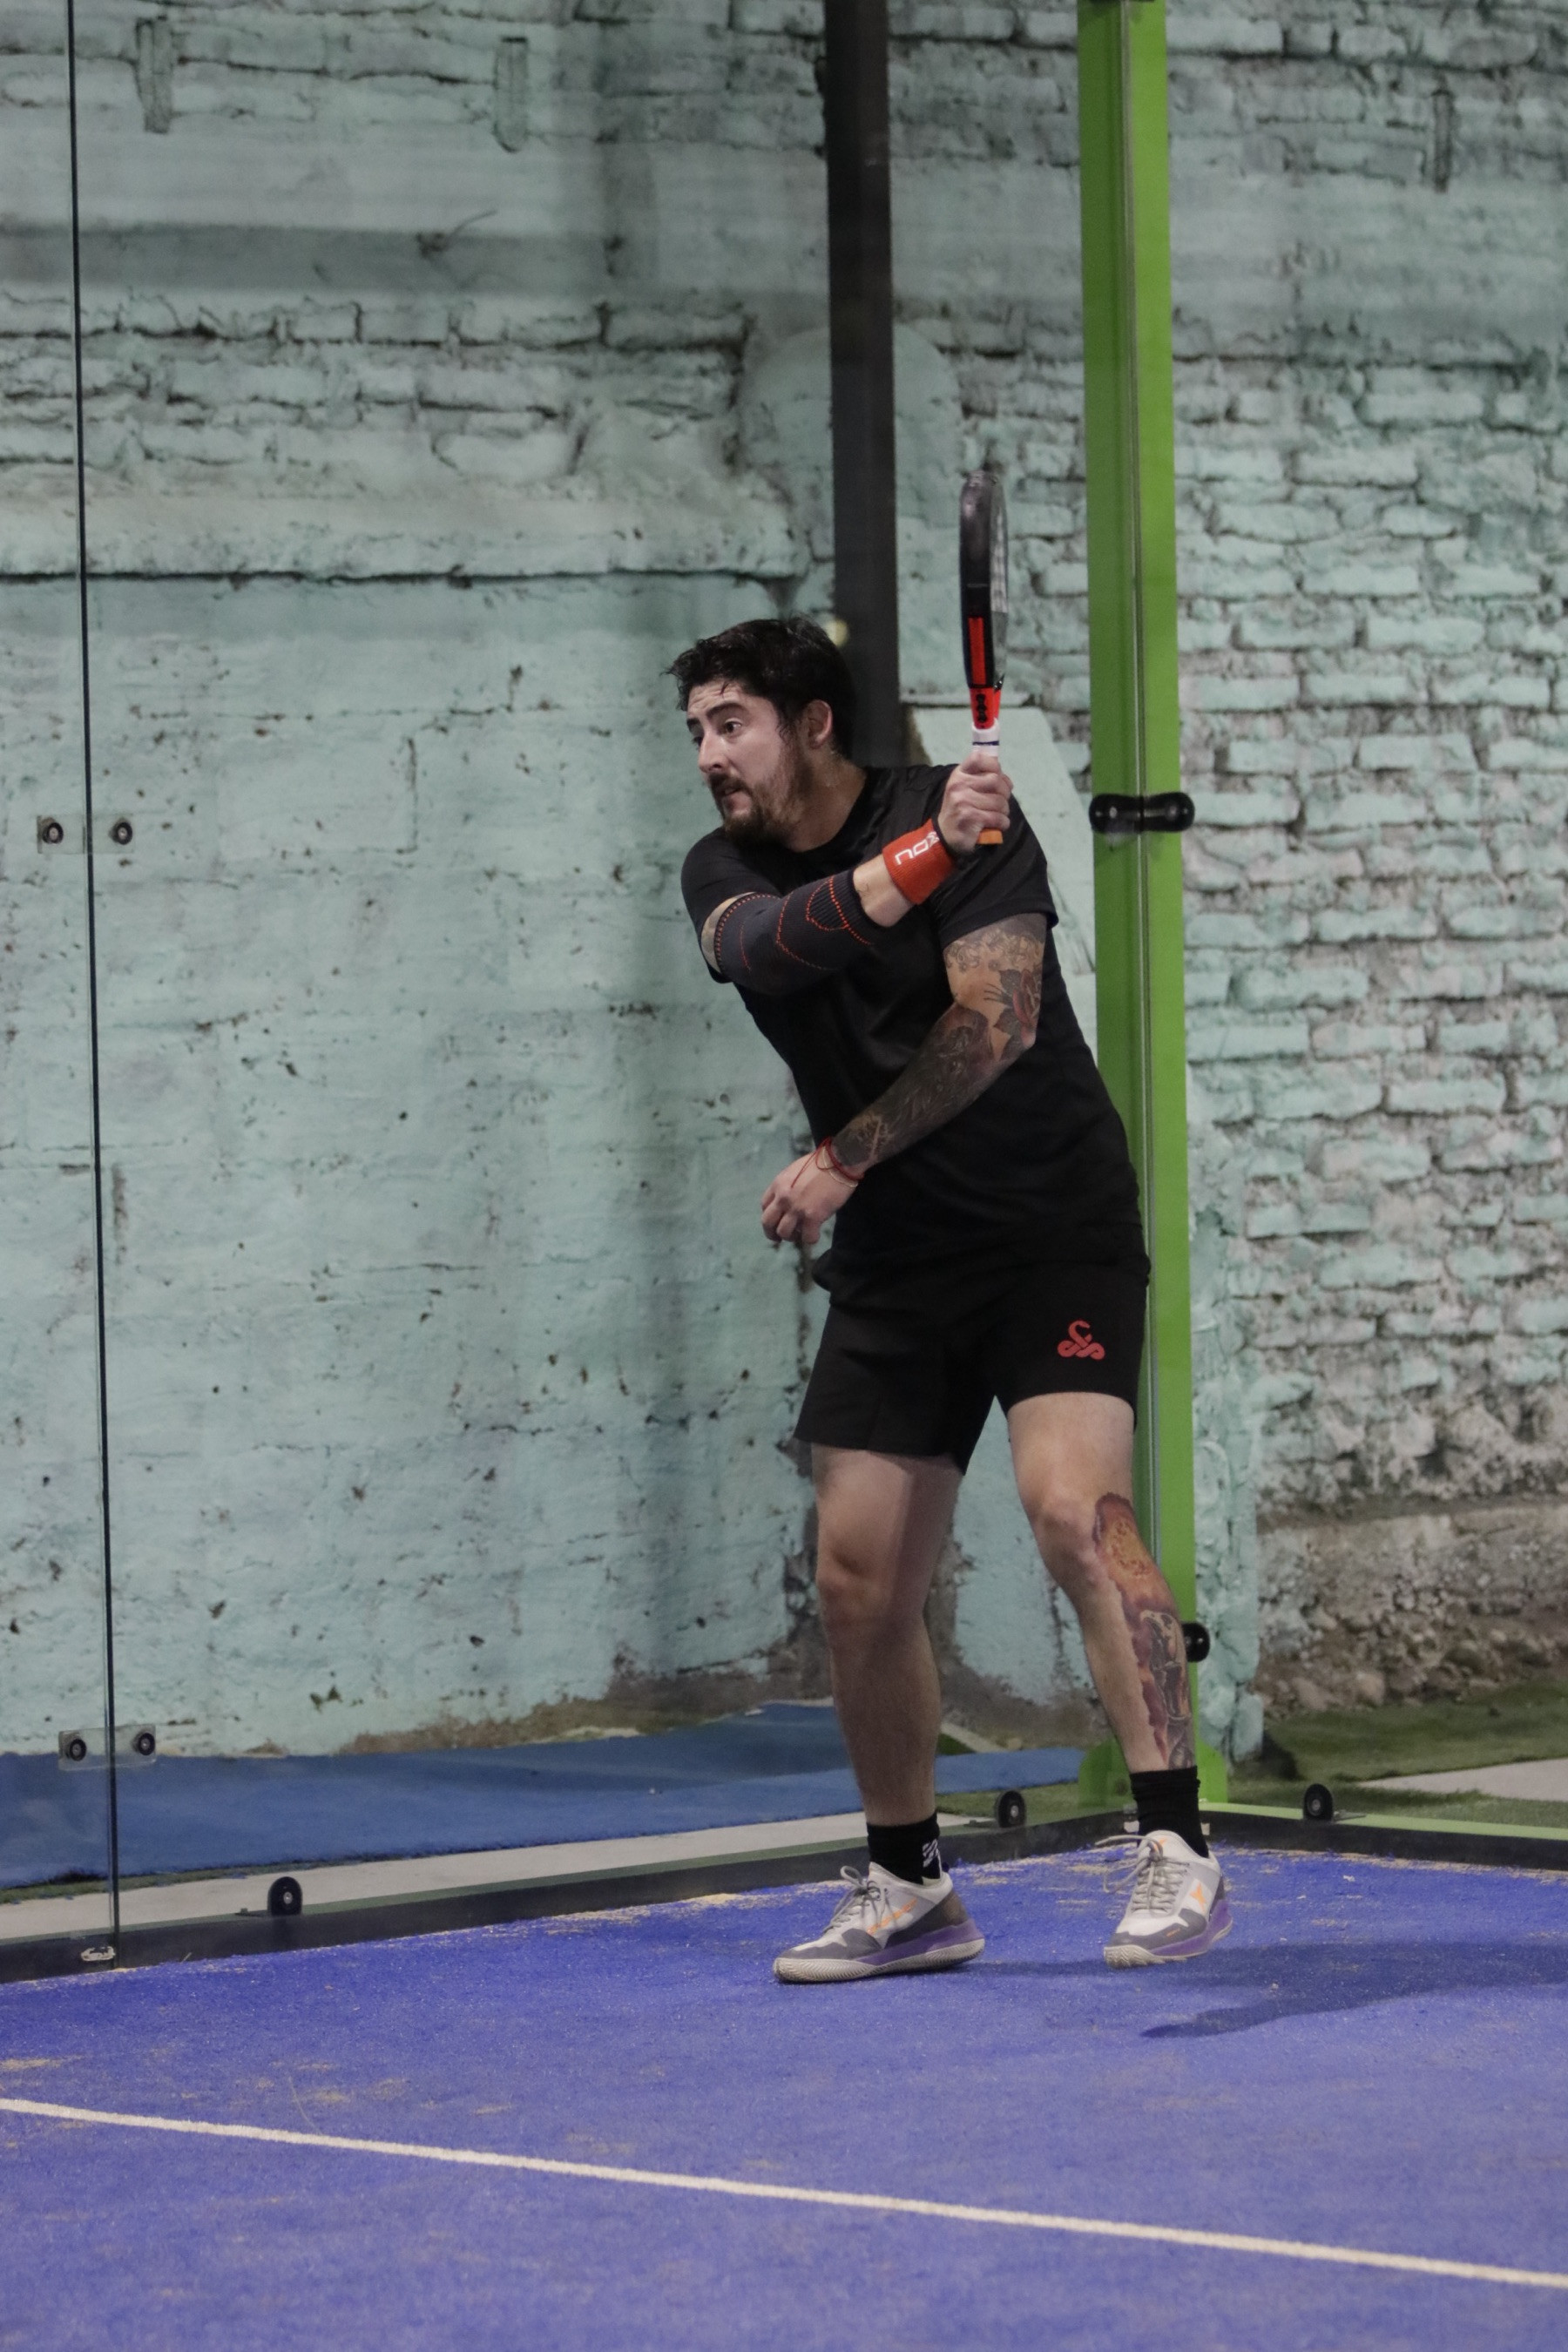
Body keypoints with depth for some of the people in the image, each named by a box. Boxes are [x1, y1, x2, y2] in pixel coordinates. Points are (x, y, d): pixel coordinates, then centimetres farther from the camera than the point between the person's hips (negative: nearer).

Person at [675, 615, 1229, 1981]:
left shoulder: (962, 814, -10)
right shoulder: (724, 871, 5)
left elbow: (995, 1019, -19)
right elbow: (767, 945, -19)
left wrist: (841, 1162, -19)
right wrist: (918, 859, -33)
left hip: (1054, 1226, -6)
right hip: (893, 1259, 6)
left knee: (1076, 1511, -23)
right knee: (859, 1584, 3)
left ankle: (1179, 1854, -23)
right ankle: (909, 1892, 18)